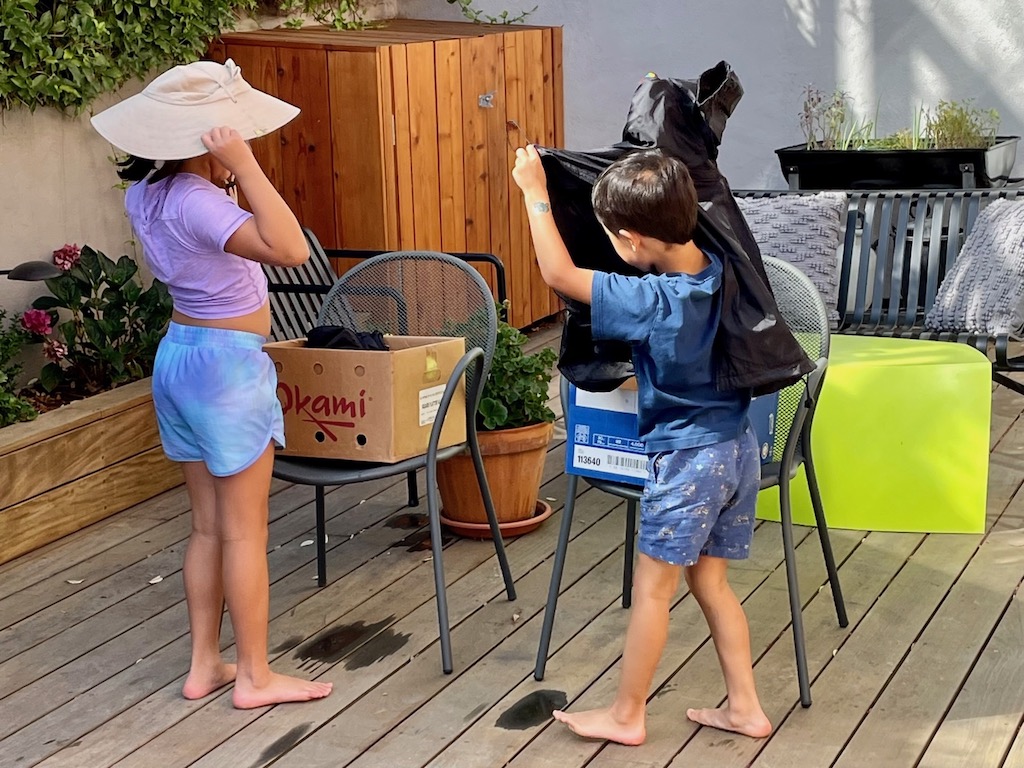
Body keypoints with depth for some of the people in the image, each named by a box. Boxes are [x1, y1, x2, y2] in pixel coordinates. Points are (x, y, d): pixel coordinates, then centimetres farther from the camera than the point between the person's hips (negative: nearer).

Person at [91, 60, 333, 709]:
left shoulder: (147, 192, 4)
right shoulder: (195, 201, -24)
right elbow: (290, 249, -36)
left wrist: (225, 175, 8)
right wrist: (243, 166, -32)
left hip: (179, 356, 9)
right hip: (228, 364, -9)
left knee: (209, 526, 16)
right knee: (245, 531, 2)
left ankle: (205, 666, 23)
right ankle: (255, 677, 12)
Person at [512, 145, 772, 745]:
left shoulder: (651, 301, -23)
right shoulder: (718, 270, -3)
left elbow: (559, 274, -17)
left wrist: (535, 193, -9)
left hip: (688, 459, -8)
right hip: (738, 448, 8)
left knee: (652, 588, 5)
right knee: (711, 582, 18)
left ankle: (626, 716, 17)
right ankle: (745, 706, 22)